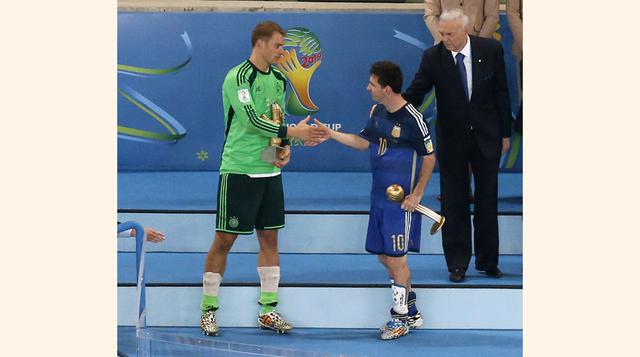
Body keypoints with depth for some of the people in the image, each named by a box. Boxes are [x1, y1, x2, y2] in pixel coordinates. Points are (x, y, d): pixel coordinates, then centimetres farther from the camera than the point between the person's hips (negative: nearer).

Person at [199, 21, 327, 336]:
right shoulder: (238, 77, -13)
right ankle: (208, 311, 7)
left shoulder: (278, 79, 12)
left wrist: (285, 148, 1)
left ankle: (268, 310, 15)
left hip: (270, 171, 7)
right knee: (224, 240, -2)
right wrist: (293, 133, -21)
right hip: (238, 171, -7)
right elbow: (253, 121, -21)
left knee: (269, 239, 8)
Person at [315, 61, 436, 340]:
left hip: (402, 201, -8)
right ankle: (411, 313, 25)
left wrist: (417, 194, -12)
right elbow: (363, 141, 19)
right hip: (379, 197, 8)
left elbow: (429, 158, -9)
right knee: (383, 255, 12)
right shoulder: (377, 112, 6)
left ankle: (400, 318, 10)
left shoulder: (412, 118, -17)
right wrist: (330, 134, 11)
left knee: (395, 257, -4)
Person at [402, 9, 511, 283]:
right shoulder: (433, 57, -11)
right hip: (452, 139, -1)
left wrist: (505, 133, 2)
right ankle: (457, 264, 12)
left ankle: (488, 260, 21)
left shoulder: (490, 50, -8)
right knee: (454, 203, 3)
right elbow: (415, 92, -15)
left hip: (486, 136, 1)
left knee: (487, 199, 9)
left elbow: (501, 93, -1)